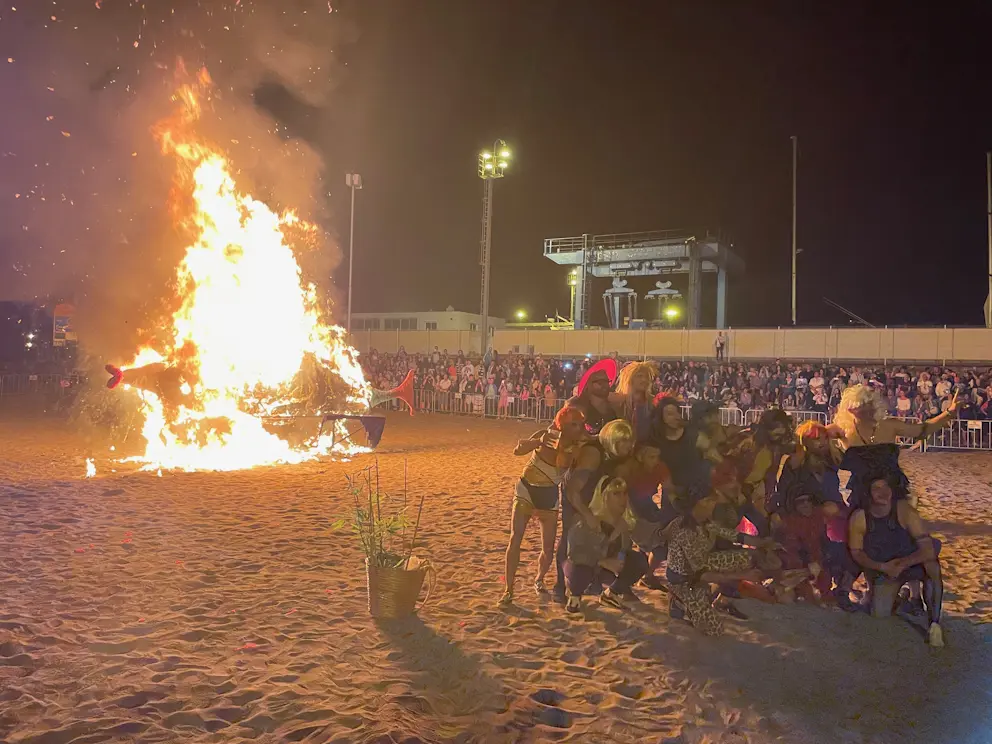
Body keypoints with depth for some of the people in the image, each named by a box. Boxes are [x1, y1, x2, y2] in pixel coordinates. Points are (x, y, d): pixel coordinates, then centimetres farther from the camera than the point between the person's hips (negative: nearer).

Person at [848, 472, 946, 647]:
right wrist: (883, 567, -19)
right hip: (882, 571, 1)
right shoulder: (859, 518, -19)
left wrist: (902, 564, -34)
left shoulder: (904, 511, -25)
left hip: (912, 563, -1)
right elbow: (856, 552, -7)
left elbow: (928, 549, -29)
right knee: (880, 613, -15)